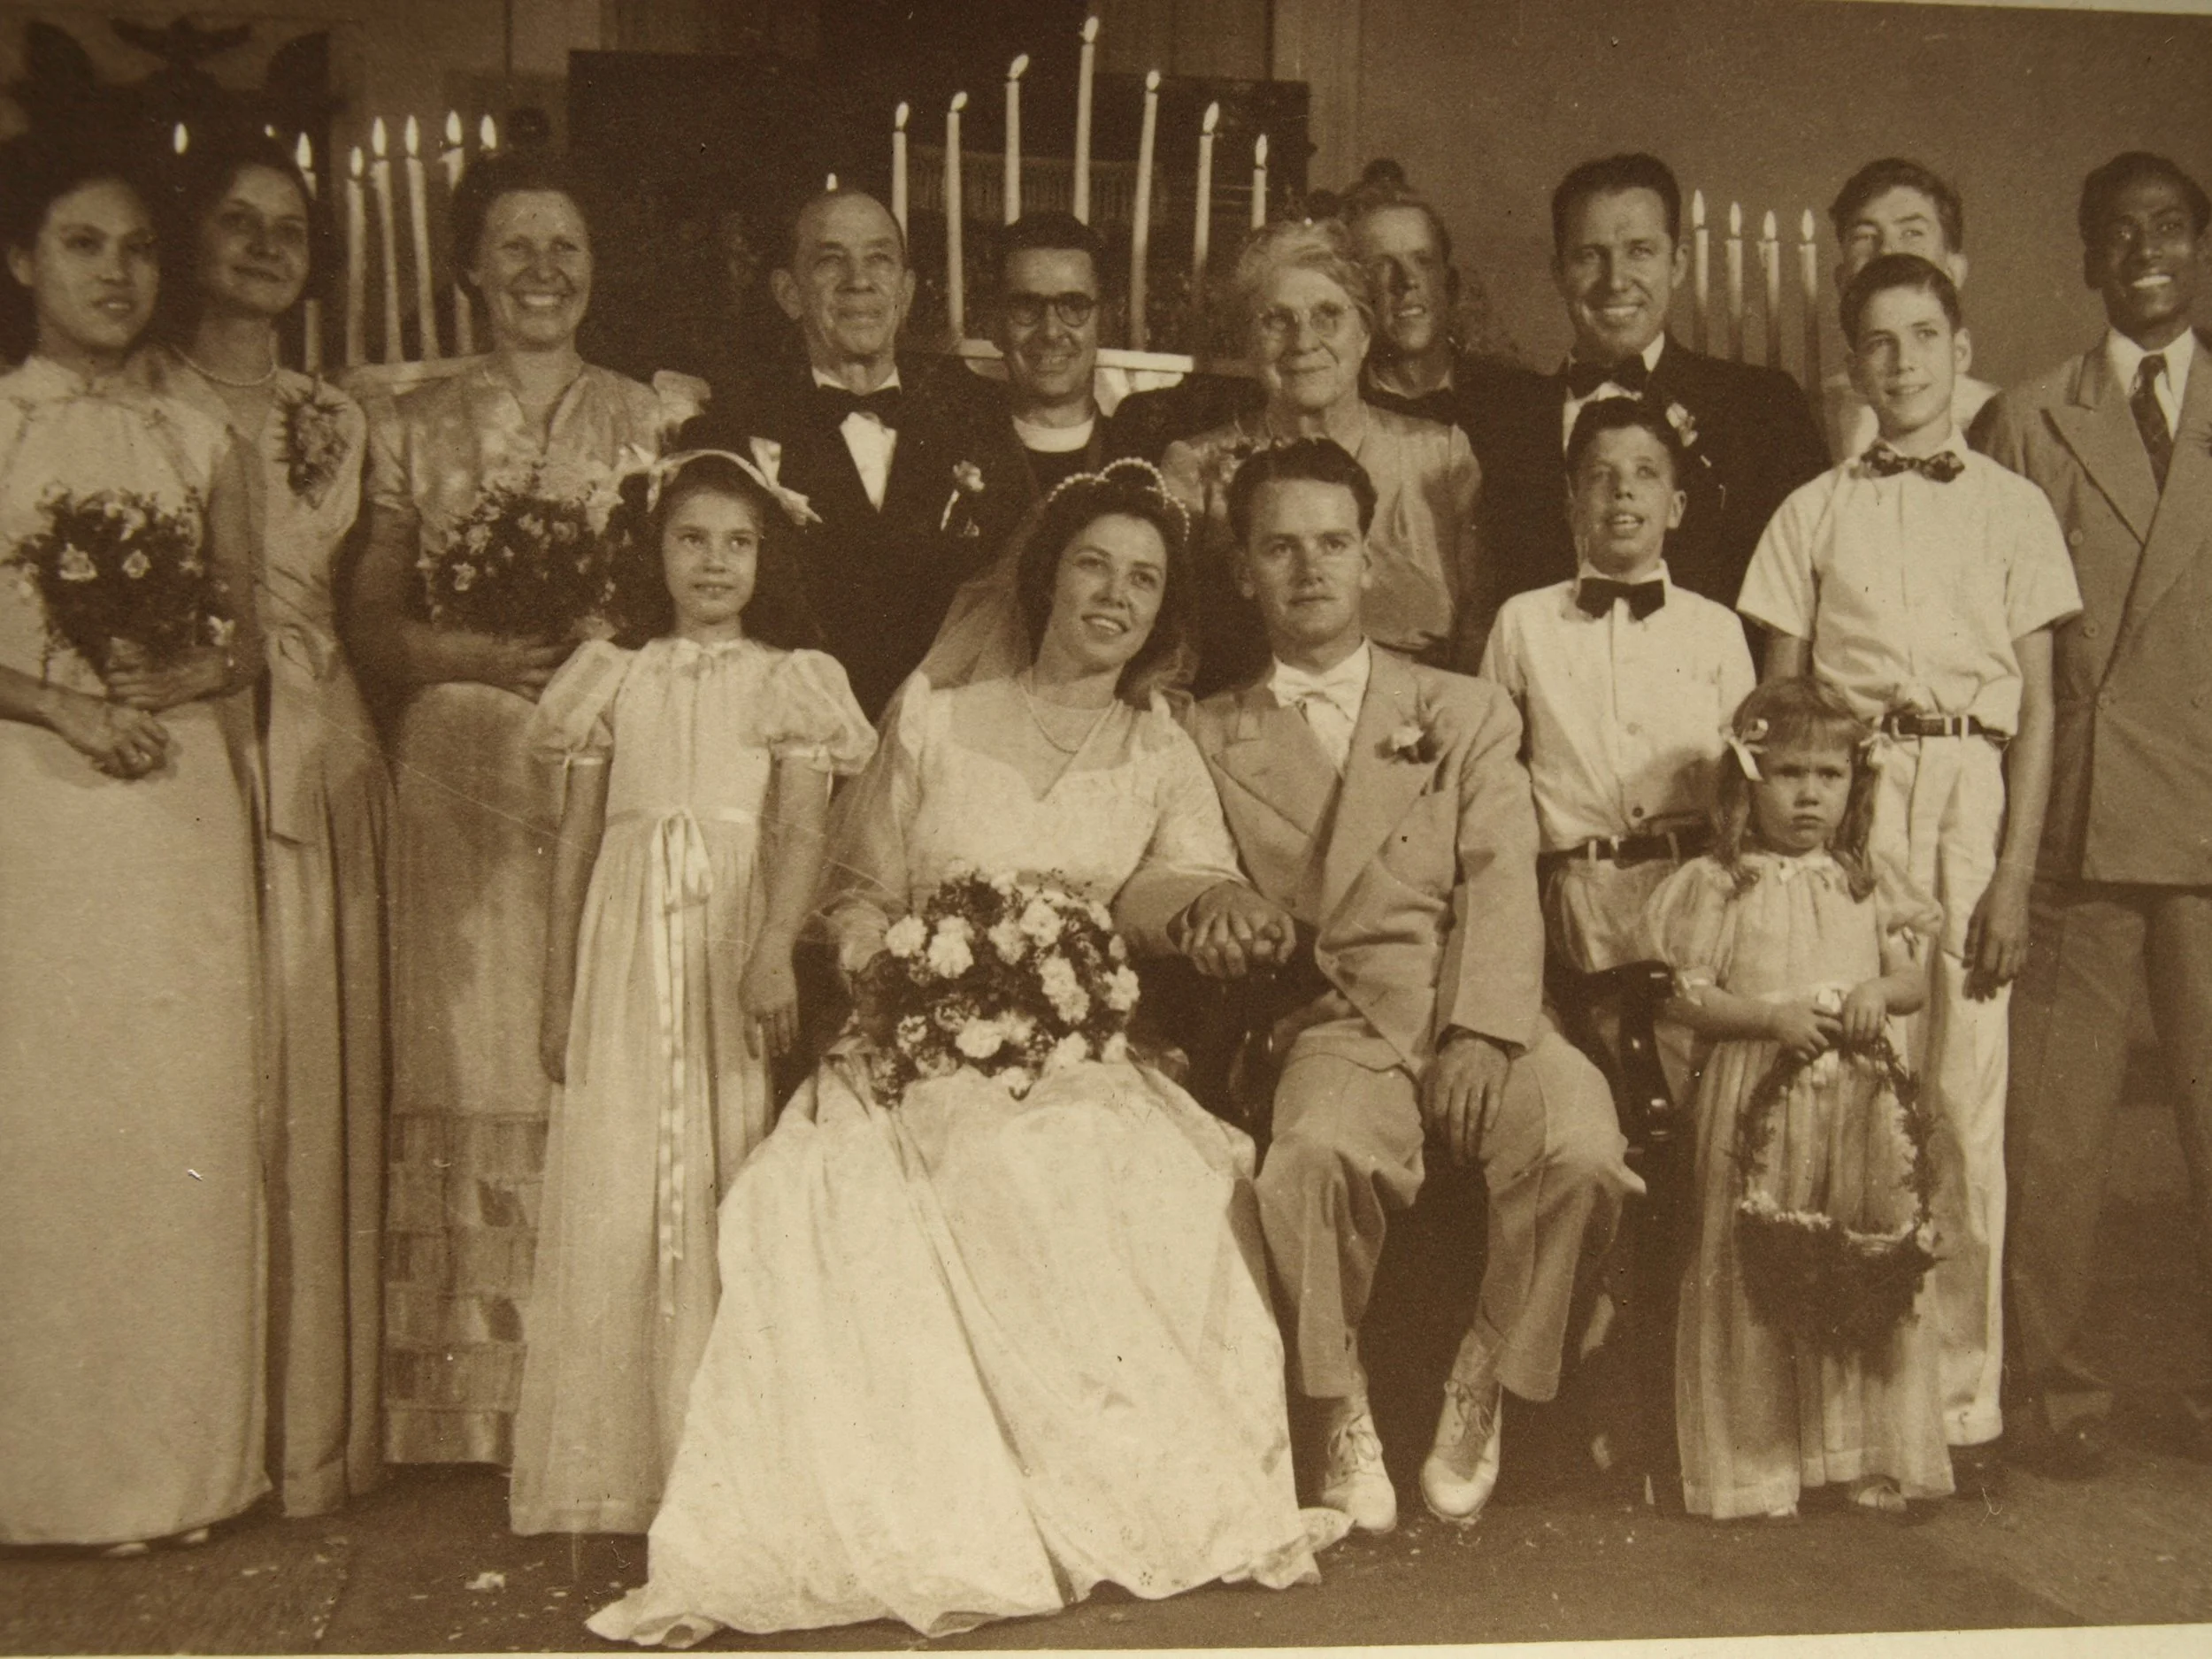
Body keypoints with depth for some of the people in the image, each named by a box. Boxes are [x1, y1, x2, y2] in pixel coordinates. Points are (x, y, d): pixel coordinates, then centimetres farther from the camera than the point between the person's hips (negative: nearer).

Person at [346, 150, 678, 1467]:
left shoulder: (651, 423, 10)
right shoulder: (414, 429, 11)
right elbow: (374, 629, 7)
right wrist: (482, 654, -11)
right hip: (462, 778, 0)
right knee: (471, 1062, -2)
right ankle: (473, 1405, 7)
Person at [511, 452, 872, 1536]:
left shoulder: (789, 681, 5)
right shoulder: (615, 679, 12)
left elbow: (801, 831, -6)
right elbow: (575, 840, 13)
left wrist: (775, 955, -22)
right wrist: (558, 995, 11)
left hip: (738, 945, -2)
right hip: (627, 954, 2)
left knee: (737, 1181, -3)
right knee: (615, 1186, 0)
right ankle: (618, 1460, 9)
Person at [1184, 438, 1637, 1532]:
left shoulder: (1467, 713, 18)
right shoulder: (1211, 737, 19)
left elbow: (1501, 885, 4)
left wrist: (1479, 1033, -12)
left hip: (1478, 1017, 1)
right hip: (1337, 1027, -1)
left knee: (1580, 1146, -30)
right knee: (1314, 1157, -35)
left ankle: (1481, 1390, -4)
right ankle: (1339, 1417, -9)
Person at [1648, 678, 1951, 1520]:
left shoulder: (1865, 884, 11)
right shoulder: (1714, 884, -2)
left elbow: (1914, 976, 12)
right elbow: (1684, 994, -6)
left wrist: (1880, 992, -10)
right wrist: (1770, 1017, -19)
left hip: (1860, 1104, 4)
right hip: (1754, 1101, -4)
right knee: (1751, 1277, 1)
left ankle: (1866, 1457, 18)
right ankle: (1755, 1464, 11)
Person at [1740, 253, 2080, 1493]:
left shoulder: (2015, 508, 11)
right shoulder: (1814, 514, 12)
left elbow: (2039, 705, 6)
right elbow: (1778, 703, 10)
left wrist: (2015, 874, -3)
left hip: (1975, 788, 0)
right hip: (1840, 798, 0)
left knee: (1965, 1103, -2)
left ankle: (1963, 1400, 7)